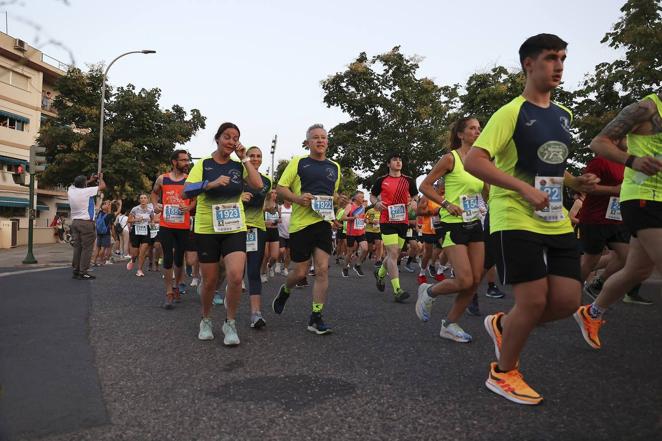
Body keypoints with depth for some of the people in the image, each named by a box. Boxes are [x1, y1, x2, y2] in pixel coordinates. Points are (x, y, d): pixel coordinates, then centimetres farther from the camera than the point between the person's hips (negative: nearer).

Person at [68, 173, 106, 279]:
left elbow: (77, 185, 30)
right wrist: (100, 178, 17)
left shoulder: (71, 190, 6)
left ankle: (76, 271, 11)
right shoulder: (87, 191, -11)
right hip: (86, 223, -7)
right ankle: (83, 272, -5)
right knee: (87, 248, -3)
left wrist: (91, 180, 36)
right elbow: (103, 186, -3)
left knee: (77, 247, 9)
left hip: (74, 222, 7)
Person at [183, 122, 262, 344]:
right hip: (207, 230, -1)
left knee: (236, 276, -17)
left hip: (235, 229, 1)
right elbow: (186, 192, -11)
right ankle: (206, 320, 33)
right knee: (209, 281, 7)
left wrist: (244, 158, -6)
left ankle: (230, 323, 4)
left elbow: (258, 184, -10)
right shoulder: (203, 164, 0)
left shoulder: (239, 166, 6)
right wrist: (211, 183, -26)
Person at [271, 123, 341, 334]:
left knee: (322, 270, -5)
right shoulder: (298, 163, 1)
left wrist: (336, 201, 10)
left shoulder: (334, 167, 14)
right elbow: (280, 188, -1)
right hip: (301, 223, -3)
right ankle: (285, 291, 38)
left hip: (324, 222, 3)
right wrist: (297, 198, -17)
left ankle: (316, 318, 5)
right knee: (300, 272, 3)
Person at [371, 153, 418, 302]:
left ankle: (380, 273, 43)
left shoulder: (408, 180, 9)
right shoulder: (381, 180, 3)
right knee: (393, 253, -14)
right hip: (387, 221, -4)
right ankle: (397, 291, -16)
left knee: (395, 253, 14)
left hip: (403, 221, 4)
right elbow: (372, 195, 13)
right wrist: (376, 203, -8)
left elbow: (416, 197, 17)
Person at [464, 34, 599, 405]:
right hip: (516, 220, -7)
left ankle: (502, 324, 27)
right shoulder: (511, 112, -8)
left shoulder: (564, 115, 16)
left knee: (568, 301, 2)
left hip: (556, 221, 8)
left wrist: (575, 182, 8)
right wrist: (523, 189, -24)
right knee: (534, 301, -7)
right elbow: (473, 161, -18)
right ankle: (503, 373, 16)